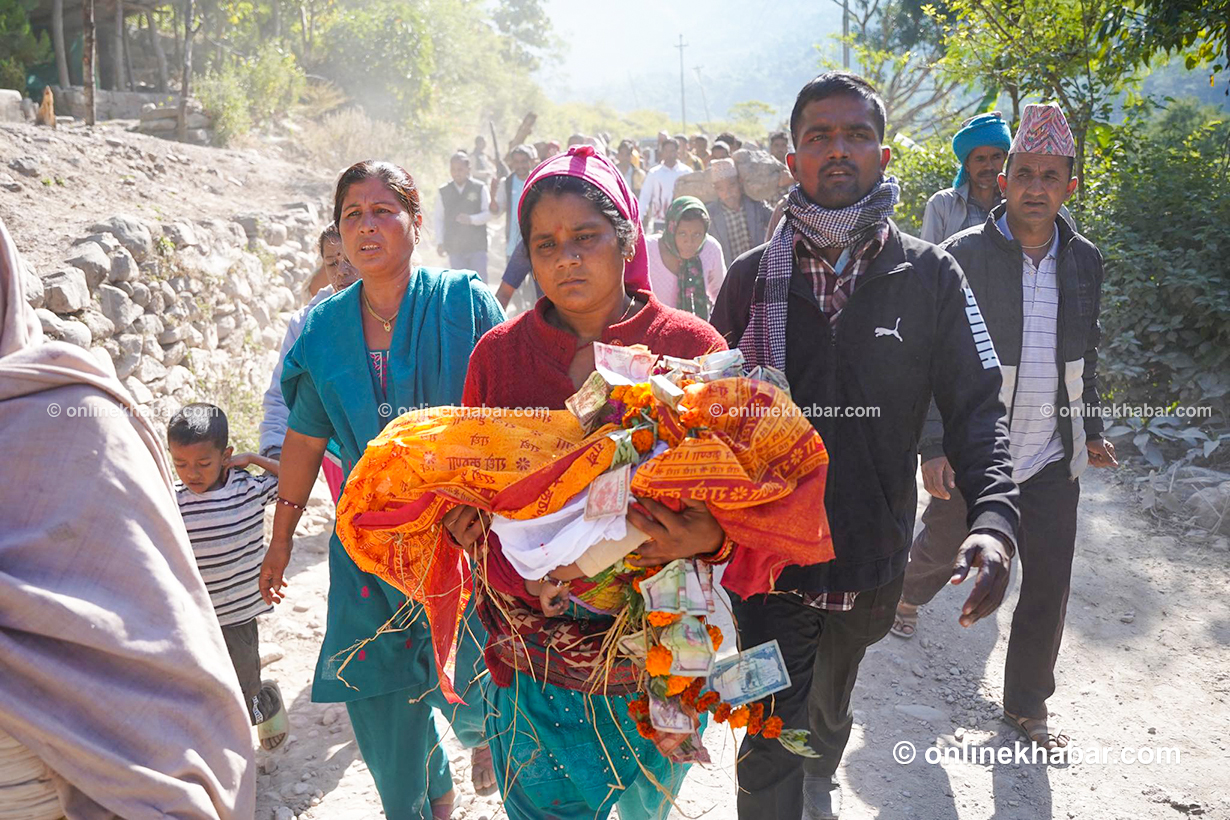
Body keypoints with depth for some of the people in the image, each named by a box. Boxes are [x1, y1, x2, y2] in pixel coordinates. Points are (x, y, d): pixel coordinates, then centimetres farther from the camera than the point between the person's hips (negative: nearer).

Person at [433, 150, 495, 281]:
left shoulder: (480, 188, 1)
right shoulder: (443, 192, 7)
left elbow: (489, 213, -2)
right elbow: (439, 219, 8)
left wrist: (471, 219, -20)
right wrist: (440, 242, 1)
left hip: (477, 246, -2)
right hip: (454, 248, 2)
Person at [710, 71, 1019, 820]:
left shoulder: (930, 275, -7)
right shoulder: (752, 277, -6)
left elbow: (978, 407, -9)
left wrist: (995, 519, -24)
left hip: (873, 557, 2)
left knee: (832, 696, 29)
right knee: (771, 748, 2)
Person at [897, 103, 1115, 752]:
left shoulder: (1085, 260, 3)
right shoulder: (964, 254, -12)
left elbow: (1085, 355, 16)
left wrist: (1091, 430, 17)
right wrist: (933, 446, -17)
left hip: (1053, 457, 4)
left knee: (1049, 583, 6)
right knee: (941, 547, 17)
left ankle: (1027, 703, 26)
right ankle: (907, 594, 53)